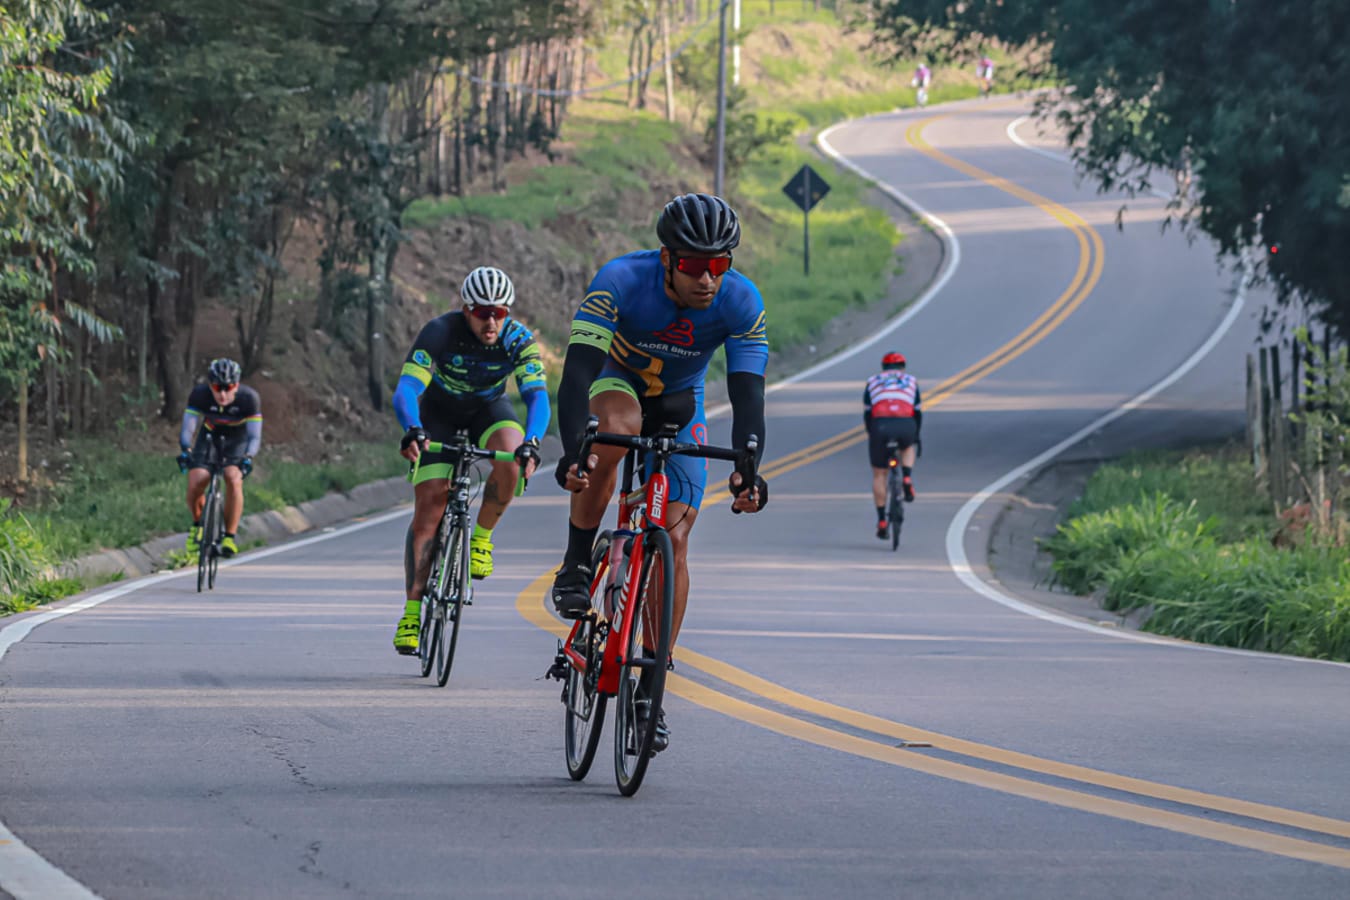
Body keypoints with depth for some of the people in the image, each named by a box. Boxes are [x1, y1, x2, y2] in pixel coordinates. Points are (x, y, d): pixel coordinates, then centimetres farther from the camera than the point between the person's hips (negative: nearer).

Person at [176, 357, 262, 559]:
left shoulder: (249, 398, -29)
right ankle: (197, 525, 11)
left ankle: (230, 536, -18)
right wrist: (185, 450, -46)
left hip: (237, 441, -1)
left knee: (234, 480, -29)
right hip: (209, 436, 1)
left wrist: (248, 458, -46)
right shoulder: (199, 395, -27)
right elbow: (187, 429, -26)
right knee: (195, 483, -19)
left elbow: (254, 436, -27)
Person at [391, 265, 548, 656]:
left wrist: (531, 441, -53)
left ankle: (482, 536, -7)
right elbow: (406, 388, -39)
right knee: (429, 508, -12)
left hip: (488, 410, 1)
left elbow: (537, 396, -34)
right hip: (439, 413, -1)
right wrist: (412, 430, -59)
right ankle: (412, 610, -7)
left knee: (511, 460, -32)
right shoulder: (440, 332, -30)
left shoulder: (519, 340, -25)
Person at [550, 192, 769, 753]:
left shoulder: (741, 302, -26)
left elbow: (747, 395, -28)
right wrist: (573, 451, -54)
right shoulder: (620, 282, -33)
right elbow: (578, 371, -39)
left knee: (674, 540, -10)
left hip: (680, 408, 2)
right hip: (617, 385, -2)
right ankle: (577, 565, -22)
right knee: (614, 430, -39)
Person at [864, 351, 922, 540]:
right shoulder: (911, 381, 25)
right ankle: (907, 479, 9)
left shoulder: (873, 382, 25)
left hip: (880, 425, 0)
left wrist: (872, 436, 30)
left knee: (879, 475, 14)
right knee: (908, 447, 36)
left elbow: (867, 414, 21)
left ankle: (881, 521, 12)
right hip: (906, 425, 0)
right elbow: (918, 413, 23)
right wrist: (915, 438, 34)